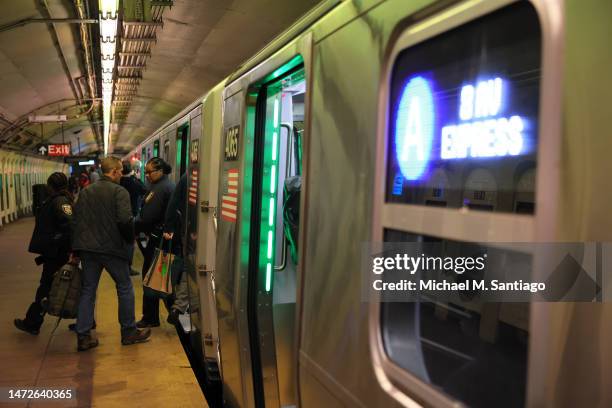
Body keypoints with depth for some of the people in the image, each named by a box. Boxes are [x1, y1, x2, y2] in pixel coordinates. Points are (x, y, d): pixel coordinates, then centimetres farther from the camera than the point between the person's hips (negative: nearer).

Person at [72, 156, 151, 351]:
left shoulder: (85, 192, 11)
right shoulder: (119, 191, -9)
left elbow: (76, 220, 11)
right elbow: (125, 220, -22)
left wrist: (77, 248, 17)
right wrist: (130, 239, -3)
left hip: (87, 247, 6)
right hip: (111, 247, -6)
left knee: (87, 291, 12)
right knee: (125, 288, 10)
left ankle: (83, 336, 13)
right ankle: (129, 332, 17)